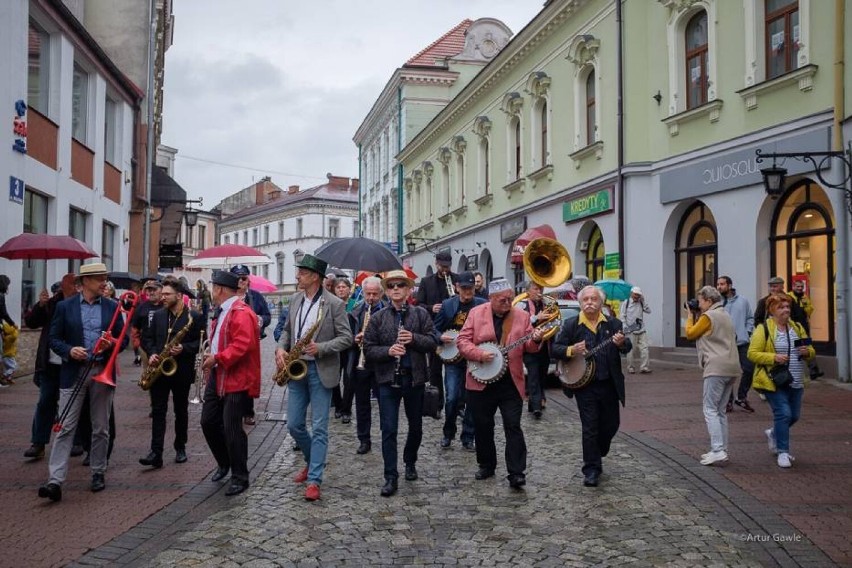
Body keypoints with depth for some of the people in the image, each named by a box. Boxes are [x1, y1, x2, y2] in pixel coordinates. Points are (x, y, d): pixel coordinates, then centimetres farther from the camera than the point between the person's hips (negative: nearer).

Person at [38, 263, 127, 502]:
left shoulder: (112, 307, 6)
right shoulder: (64, 307, 2)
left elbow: (123, 339, 8)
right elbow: (54, 338, 2)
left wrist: (112, 344, -13)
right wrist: (69, 350, -16)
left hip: (103, 372, 2)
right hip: (73, 372, -2)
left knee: (101, 428, 10)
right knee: (65, 428, -4)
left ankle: (98, 473, 23)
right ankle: (55, 481, -5)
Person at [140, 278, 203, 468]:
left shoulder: (194, 317, -5)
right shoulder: (158, 315, 9)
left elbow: (200, 342, -6)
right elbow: (147, 337, 13)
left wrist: (184, 348, -21)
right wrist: (152, 353, -5)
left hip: (181, 371, -3)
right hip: (159, 369, 3)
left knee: (181, 411, 10)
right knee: (158, 411, -2)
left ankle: (180, 448, 24)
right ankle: (156, 453, -5)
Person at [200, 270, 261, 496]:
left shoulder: (242, 313, -17)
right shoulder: (221, 312, 15)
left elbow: (242, 345, -27)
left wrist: (217, 358, -22)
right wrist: (211, 360, 13)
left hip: (236, 379, -10)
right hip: (217, 376, 10)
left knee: (232, 428, -7)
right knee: (208, 421, 14)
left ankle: (240, 477, 6)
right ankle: (224, 463, 34)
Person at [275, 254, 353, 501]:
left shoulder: (335, 303, -9)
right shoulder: (295, 299, 9)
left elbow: (346, 337, -9)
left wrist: (321, 348, -21)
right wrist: (281, 349, -1)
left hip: (321, 371, -6)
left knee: (319, 428, -1)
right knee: (294, 425, 10)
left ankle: (314, 480, 5)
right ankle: (313, 461, 34)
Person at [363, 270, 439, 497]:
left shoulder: (421, 314, 3)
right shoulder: (377, 318, 2)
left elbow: (432, 342, -3)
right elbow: (368, 349, -1)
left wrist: (414, 339, -20)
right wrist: (388, 351, -18)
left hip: (415, 378, 1)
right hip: (388, 379, -1)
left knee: (416, 427, 15)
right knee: (389, 430, -3)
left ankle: (410, 462, 39)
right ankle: (391, 477, 4)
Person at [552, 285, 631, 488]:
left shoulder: (613, 324, 3)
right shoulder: (571, 325, -1)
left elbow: (627, 347, -2)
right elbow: (555, 348, -2)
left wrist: (621, 343, -26)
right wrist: (571, 350, -22)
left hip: (609, 384, 3)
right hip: (584, 385, -3)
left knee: (611, 424, 14)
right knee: (590, 428, 0)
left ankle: (596, 454, 39)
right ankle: (591, 470, 10)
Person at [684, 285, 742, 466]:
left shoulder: (708, 316, -8)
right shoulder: (725, 315, 19)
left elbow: (690, 334, -1)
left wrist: (690, 316, 12)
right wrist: (695, 317, 19)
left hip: (716, 368, -9)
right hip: (731, 367, 9)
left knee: (710, 409, -8)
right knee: (721, 411, 13)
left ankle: (718, 450, -15)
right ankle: (721, 450, 15)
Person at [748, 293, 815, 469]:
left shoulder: (797, 328, 11)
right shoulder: (763, 329, -7)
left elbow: (811, 351, 17)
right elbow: (752, 353, -11)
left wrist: (807, 352, -7)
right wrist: (773, 358, -23)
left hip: (795, 382, 6)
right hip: (774, 381, -6)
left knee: (794, 416, 11)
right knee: (783, 414, -10)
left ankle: (773, 433, 40)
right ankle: (783, 452, 2)